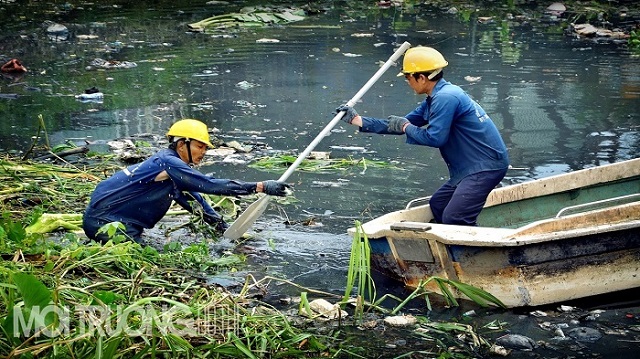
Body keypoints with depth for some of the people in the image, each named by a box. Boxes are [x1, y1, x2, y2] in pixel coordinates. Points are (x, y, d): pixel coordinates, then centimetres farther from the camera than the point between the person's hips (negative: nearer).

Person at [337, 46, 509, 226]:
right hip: (470, 166, 11)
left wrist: (406, 127, -4)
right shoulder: (434, 99, 14)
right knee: (437, 204, 21)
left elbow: (435, 138, -22)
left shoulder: (445, 98, -19)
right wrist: (356, 119, 16)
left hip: (487, 165, -11)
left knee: (453, 219, -17)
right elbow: (400, 124, 17)